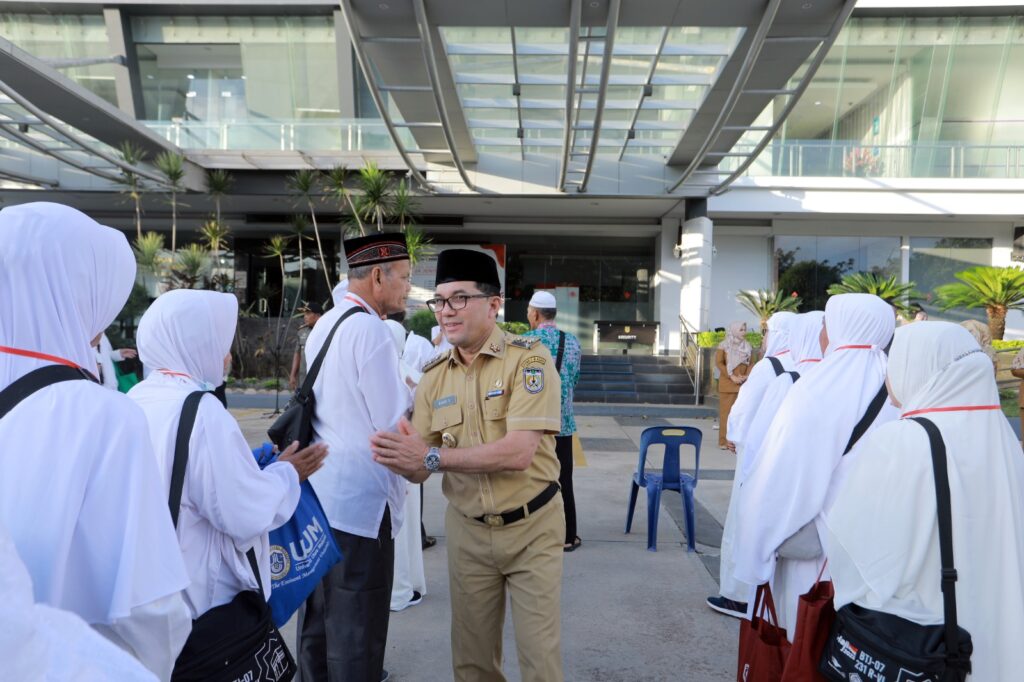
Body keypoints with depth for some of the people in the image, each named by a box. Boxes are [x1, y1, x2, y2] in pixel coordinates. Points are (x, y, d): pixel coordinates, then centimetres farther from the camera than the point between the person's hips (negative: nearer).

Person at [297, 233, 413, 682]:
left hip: (320, 491, 9)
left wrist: (402, 392, 11)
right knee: (357, 630, 4)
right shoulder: (370, 328, -17)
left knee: (319, 619, 20)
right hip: (359, 501, -9)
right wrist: (416, 394, 1)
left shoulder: (325, 324, 10)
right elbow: (393, 424, -17)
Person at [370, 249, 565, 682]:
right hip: (467, 530, 4)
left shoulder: (529, 359, -15)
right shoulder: (434, 377, 1)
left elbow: (519, 452, -25)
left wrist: (432, 456, -27)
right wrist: (399, 459, -24)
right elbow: (420, 470, 0)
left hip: (531, 527, -4)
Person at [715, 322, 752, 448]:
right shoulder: (724, 345, -2)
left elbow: (750, 363, 11)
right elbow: (719, 363, -7)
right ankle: (725, 441, 3)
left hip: (743, 384, 4)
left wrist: (746, 376, -6)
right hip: (727, 383, -4)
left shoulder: (747, 346, 11)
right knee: (726, 411, -2)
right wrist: (732, 377, -13)